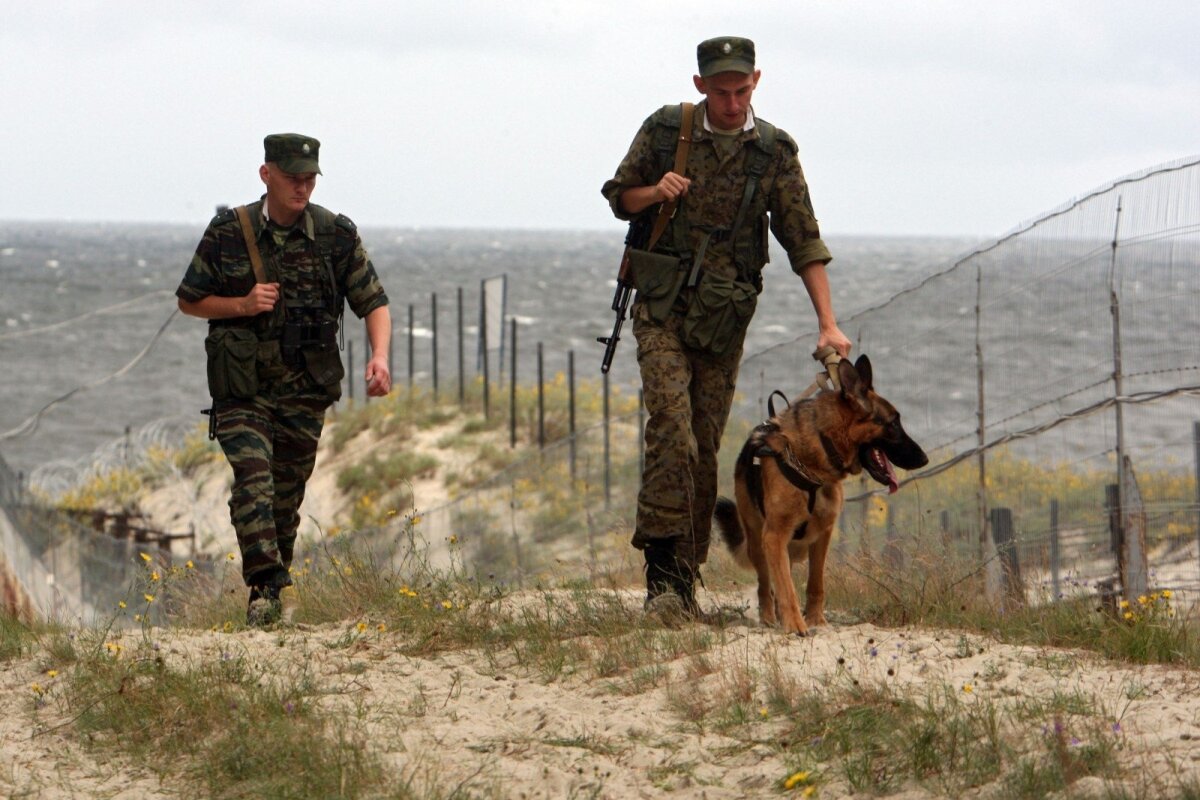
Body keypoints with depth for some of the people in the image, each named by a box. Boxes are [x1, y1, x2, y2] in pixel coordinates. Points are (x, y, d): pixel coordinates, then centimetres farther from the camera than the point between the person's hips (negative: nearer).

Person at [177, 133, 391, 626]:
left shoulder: (337, 235, -1)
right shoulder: (229, 233, -5)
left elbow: (374, 303, 4)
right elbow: (189, 300, 5)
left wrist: (379, 356, -14)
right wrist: (241, 304, -13)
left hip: (304, 392, 2)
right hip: (243, 387, -2)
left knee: (287, 495, 7)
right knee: (253, 481, -20)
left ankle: (272, 591, 21)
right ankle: (265, 588, -26)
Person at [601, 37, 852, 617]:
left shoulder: (773, 152, 1)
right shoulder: (664, 130, 0)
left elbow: (804, 242, 1)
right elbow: (618, 196, 12)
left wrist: (828, 323, -6)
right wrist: (654, 192, -12)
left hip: (724, 321, 2)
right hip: (662, 309, -2)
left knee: (704, 448, 4)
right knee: (672, 433, -18)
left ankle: (683, 576, 13)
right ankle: (664, 572, -20)